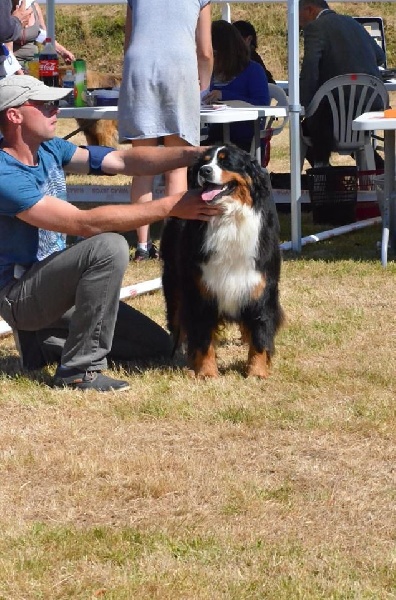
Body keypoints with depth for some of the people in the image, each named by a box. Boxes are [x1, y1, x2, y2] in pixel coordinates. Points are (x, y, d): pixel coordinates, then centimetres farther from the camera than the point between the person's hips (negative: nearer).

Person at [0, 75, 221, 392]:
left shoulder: (49, 149, 2)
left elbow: (121, 160, -3)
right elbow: (85, 223, -31)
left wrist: (192, 154, -18)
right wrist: (170, 206, -30)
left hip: (52, 283, 9)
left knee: (159, 347, 5)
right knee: (109, 246, -33)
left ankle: (48, 339, 14)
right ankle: (80, 369, -23)